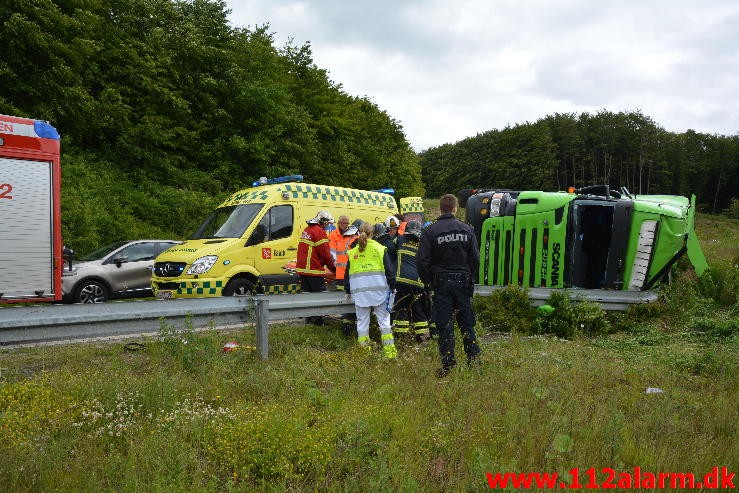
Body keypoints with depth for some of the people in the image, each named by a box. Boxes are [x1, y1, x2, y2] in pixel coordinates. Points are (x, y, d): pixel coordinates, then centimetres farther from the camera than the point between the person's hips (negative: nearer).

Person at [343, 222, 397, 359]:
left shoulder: (352, 252, 7)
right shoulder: (380, 249, 0)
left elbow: (347, 274, 12)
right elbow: (389, 270, 0)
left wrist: (348, 291, 22)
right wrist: (392, 287, 9)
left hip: (359, 292, 2)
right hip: (379, 291, -1)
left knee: (362, 322, 7)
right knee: (384, 320, 4)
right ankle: (389, 351, 4)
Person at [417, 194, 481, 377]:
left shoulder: (430, 231, -6)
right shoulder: (467, 229, 2)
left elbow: (422, 261, -9)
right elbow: (475, 259, 2)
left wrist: (428, 280, 6)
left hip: (441, 282, -2)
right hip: (462, 282, 2)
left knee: (444, 325, 2)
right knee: (467, 323, 12)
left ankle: (448, 364, 2)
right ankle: (474, 359, 12)